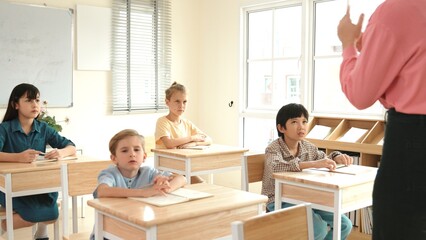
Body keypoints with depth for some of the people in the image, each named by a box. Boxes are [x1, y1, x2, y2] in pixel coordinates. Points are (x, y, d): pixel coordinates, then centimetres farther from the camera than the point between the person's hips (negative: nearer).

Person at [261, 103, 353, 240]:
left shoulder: (308, 147, 3)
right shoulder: (273, 149, -17)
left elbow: (324, 158, 22)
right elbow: (275, 168, -40)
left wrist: (337, 157, -3)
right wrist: (314, 164, -45)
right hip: (279, 202, -7)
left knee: (345, 225, -2)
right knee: (318, 227, -27)